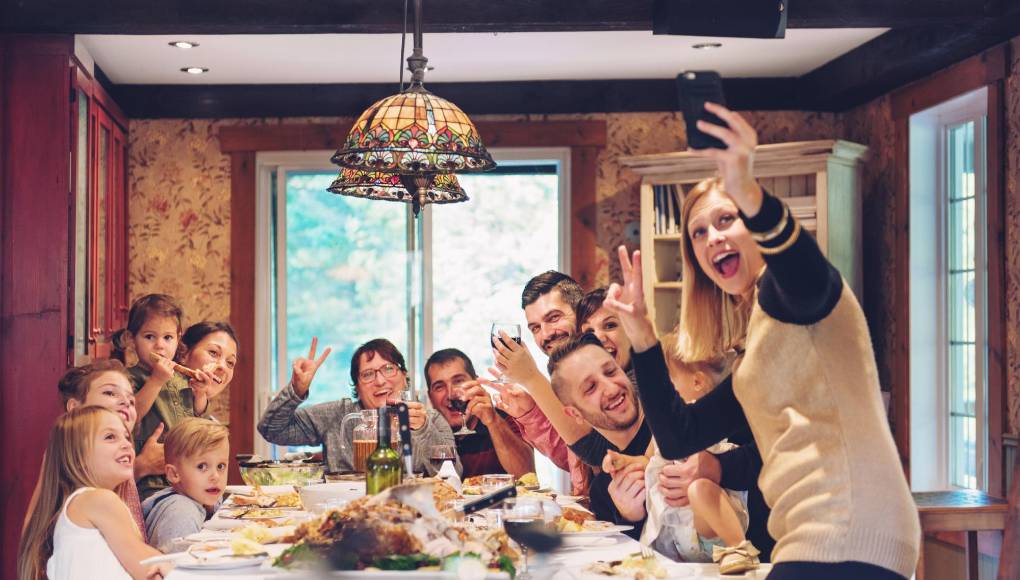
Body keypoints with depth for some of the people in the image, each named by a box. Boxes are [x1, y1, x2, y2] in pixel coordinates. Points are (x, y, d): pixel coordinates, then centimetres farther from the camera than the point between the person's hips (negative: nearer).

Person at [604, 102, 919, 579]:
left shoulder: (791, 284, -1)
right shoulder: (751, 352, 22)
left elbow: (804, 275, -27)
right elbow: (678, 438, 18)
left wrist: (748, 196, -44)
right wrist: (640, 336, 12)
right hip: (816, 539, 9)